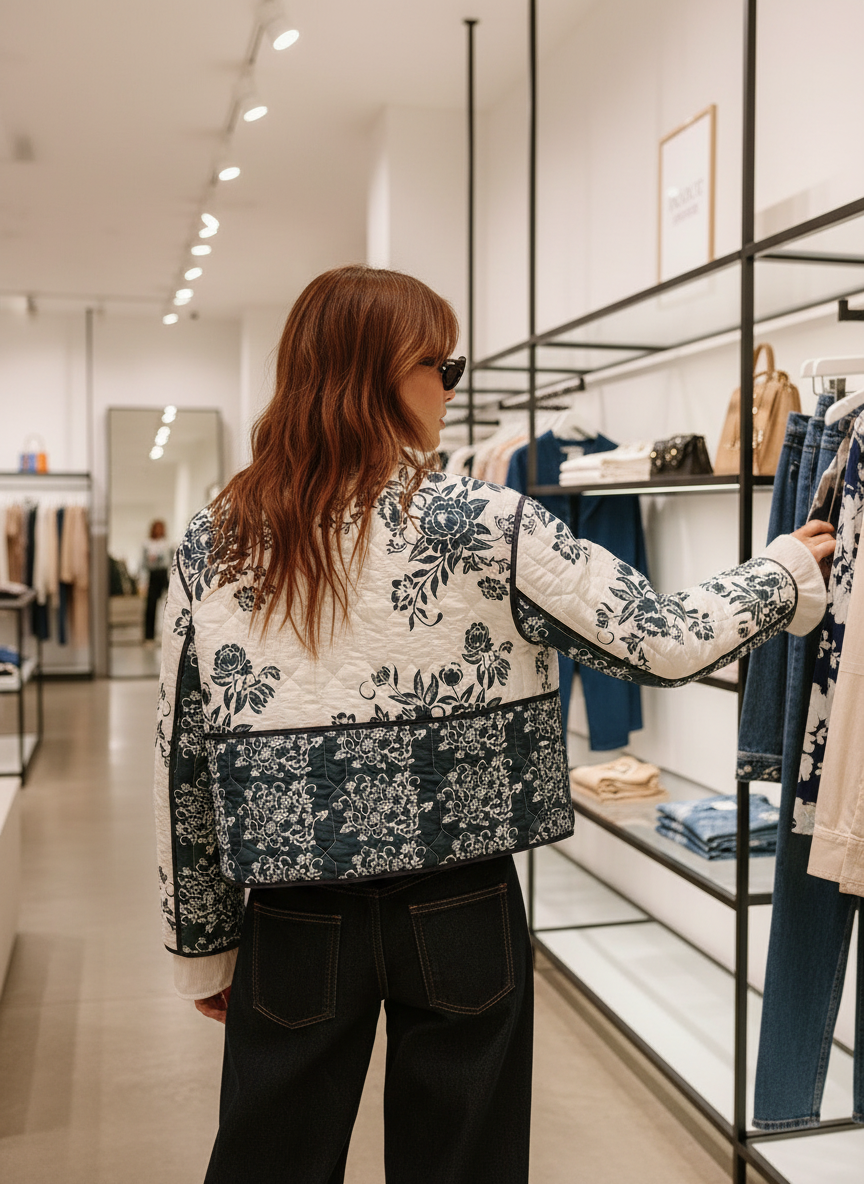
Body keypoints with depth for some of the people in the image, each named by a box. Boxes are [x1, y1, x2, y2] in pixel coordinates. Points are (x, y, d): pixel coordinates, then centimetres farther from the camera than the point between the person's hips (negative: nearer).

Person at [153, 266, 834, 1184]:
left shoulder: (212, 546, -5)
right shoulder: (485, 526, -13)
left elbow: (182, 761, 0)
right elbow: (665, 644, -8)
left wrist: (203, 944, 11)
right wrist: (789, 568, 11)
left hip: (294, 927, 3)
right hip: (459, 916, -2)